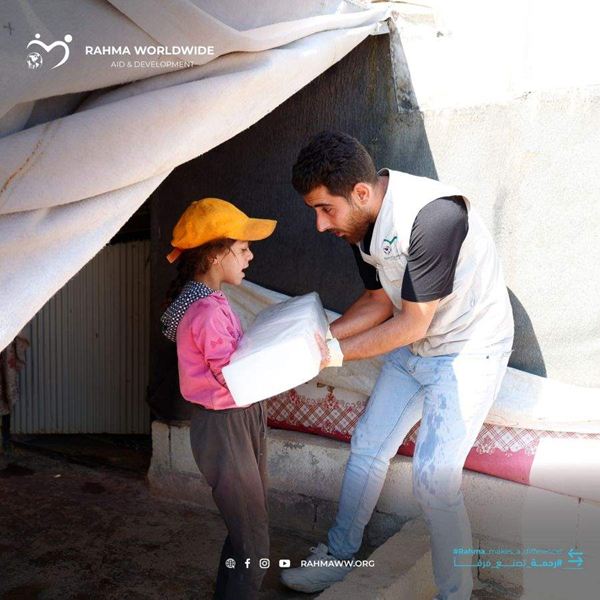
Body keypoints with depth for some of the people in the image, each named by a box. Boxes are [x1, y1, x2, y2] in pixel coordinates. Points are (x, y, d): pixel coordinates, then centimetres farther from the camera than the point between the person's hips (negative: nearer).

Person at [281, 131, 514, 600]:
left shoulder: (434, 215, -33)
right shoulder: (361, 221, -6)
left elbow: (412, 324, -26)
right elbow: (380, 302, 3)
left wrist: (338, 352, -20)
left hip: (468, 350, -8)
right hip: (413, 346, 8)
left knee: (434, 478, -11)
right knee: (368, 446, 13)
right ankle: (338, 558, 33)